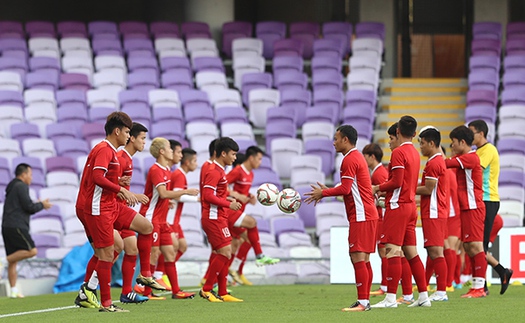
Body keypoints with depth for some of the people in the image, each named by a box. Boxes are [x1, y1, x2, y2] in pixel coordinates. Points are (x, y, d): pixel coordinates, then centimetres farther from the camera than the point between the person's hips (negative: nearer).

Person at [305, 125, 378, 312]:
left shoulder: (350, 159, -11)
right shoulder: (357, 157, 21)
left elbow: (345, 189, -16)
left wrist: (323, 193, -6)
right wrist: (327, 192, 17)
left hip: (361, 216, -10)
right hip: (367, 214, 10)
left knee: (358, 258, -12)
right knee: (363, 259, 10)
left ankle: (362, 302, -15)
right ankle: (365, 301, 12)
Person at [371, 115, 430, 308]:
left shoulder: (398, 153, -11)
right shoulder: (415, 153, 15)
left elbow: (397, 182, -17)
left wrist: (378, 188, -4)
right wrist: (386, 191, 18)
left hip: (398, 206, -9)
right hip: (411, 205, 9)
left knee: (393, 250, -10)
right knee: (411, 252, 11)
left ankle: (391, 298, -14)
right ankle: (423, 296, 11)